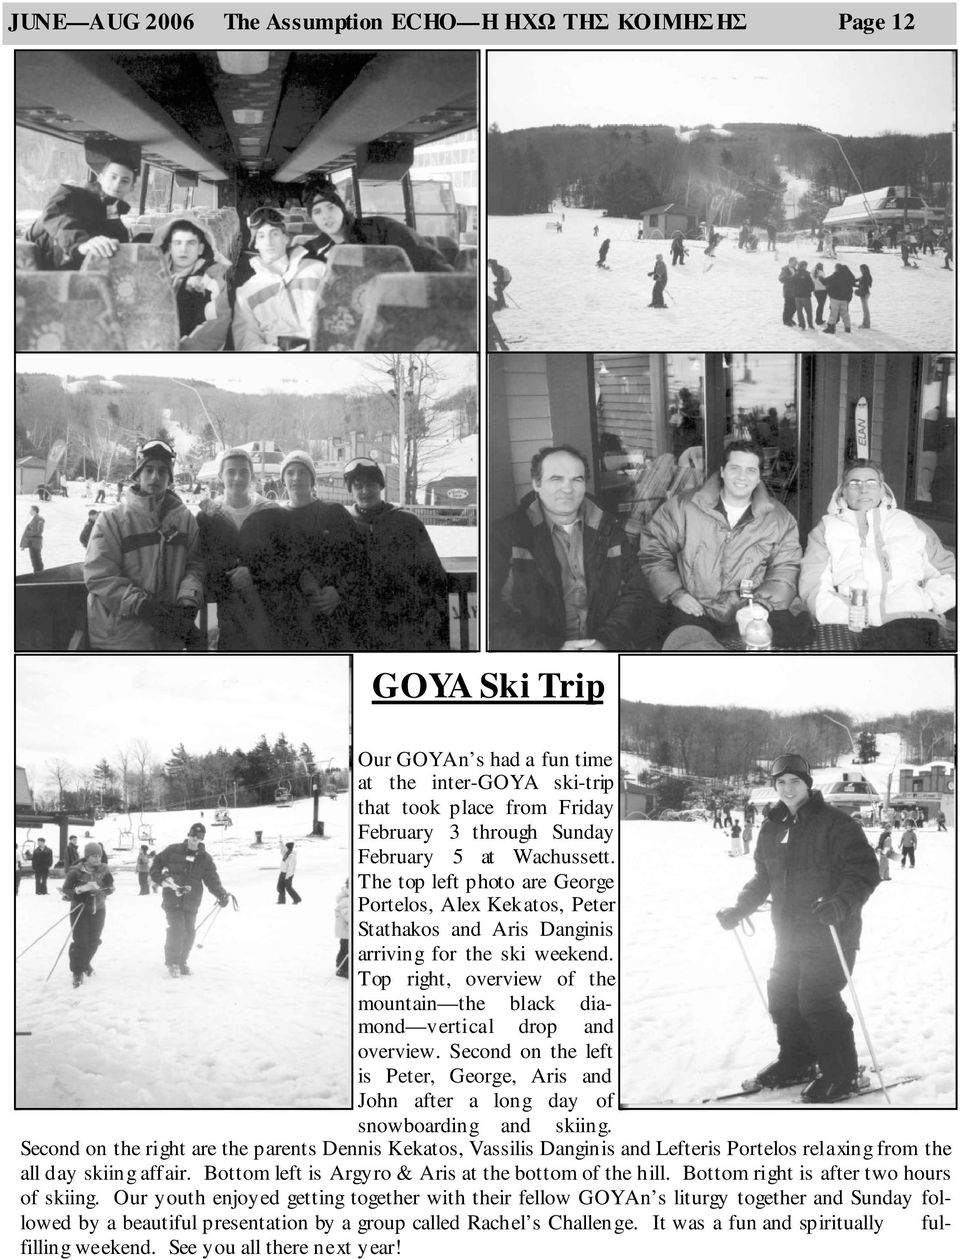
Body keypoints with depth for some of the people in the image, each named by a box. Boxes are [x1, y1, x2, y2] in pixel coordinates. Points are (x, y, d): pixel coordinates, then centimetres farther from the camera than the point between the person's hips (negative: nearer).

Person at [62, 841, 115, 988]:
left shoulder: (104, 870, -4)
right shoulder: (75, 872, -13)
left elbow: (110, 888, 4)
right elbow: (65, 893, -13)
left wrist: (98, 890, -17)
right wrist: (81, 889, -29)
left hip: (98, 910, 3)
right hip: (80, 910, -3)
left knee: (94, 941, 10)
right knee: (80, 942, -9)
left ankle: (85, 963, 39)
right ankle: (77, 972, 9)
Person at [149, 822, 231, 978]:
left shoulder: (205, 858, 5)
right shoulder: (173, 851, 1)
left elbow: (212, 880, -1)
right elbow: (157, 862, 10)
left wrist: (222, 895, -15)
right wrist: (158, 878, -6)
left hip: (191, 902, 3)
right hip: (172, 899, -3)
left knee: (189, 933, 6)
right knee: (176, 930, -13)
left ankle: (182, 961, 26)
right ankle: (172, 963, 2)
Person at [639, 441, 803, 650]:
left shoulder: (779, 519, 7)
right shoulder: (684, 507, 1)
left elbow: (785, 568, 6)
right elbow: (653, 547, 5)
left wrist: (764, 602, -11)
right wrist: (674, 592, -4)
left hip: (752, 611, 2)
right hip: (695, 610, -2)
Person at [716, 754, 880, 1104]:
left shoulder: (834, 823, -11)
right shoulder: (772, 829, 11)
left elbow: (865, 871, -16)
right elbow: (762, 878, 20)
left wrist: (840, 904, -31)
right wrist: (738, 909, 9)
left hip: (829, 932, -7)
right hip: (790, 934, 7)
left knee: (817, 1001, -12)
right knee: (781, 997, 10)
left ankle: (841, 1075, 1)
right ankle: (796, 1062, 28)